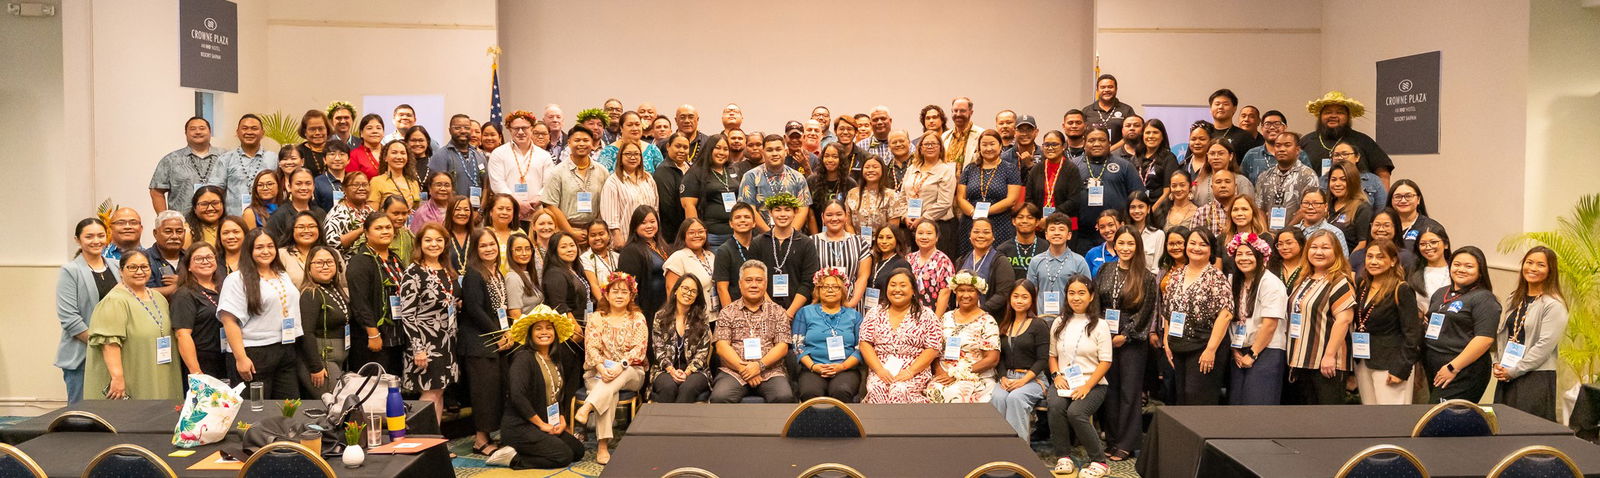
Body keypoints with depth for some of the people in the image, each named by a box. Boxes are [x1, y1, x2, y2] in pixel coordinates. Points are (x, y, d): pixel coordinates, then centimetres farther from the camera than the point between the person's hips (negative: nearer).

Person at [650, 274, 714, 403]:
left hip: (694, 370, 0)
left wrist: (687, 372, -14)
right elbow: (658, 349, 3)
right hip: (666, 370, 0)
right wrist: (671, 370, -14)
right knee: (668, 387, -34)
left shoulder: (702, 319, 7)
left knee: (688, 387, -34)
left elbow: (703, 351, 1)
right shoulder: (660, 317, 8)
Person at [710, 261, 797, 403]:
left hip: (770, 371, 1)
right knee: (719, 397, -32)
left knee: (785, 396, -31)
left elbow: (783, 346, 5)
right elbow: (722, 347, 2)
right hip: (733, 371, 0)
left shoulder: (777, 311, 14)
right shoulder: (727, 312, 13)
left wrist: (759, 365, -11)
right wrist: (743, 369, -11)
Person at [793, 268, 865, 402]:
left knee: (841, 391, -35)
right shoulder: (806, 313, 17)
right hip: (812, 370, 0)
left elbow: (860, 348, 10)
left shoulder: (854, 315, 19)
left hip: (846, 369, 0)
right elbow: (798, 345, 9)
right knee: (811, 393, -35)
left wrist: (843, 366, -7)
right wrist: (813, 366, -7)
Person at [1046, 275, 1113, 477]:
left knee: (1076, 412, -30)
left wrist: (1087, 386, -15)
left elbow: (1105, 362, -4)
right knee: (1055, 405, -29)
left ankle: (1099, 461, -13)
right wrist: (1056, 376, -3)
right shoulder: (1059, 324, 14)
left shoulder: (1099, 325, 0)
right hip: (1064, 383, 3)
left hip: (1092, 384, -3)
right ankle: (1063, 457, -14)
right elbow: (1052, 355, 18)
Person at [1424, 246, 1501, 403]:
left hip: (1463, 376, -7)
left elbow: (1485, 339, -16)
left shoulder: (1484, 298, -6)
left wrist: (1453, 367, -18)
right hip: (1433, 371, 7)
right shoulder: (1440, 293, 18)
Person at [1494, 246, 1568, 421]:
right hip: (1506, 378, 6)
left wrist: (1513, 371, -13)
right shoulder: (1514, 300, 13)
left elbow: (1545, 346, -15)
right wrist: (1499, 365, 2)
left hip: (1537, 378, -6)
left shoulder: (1554, 305, -9)